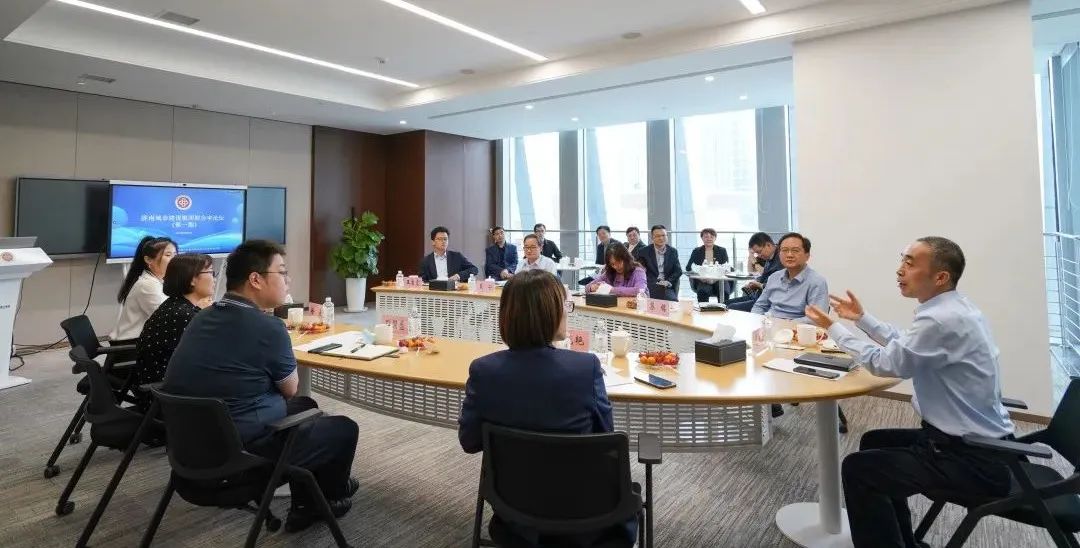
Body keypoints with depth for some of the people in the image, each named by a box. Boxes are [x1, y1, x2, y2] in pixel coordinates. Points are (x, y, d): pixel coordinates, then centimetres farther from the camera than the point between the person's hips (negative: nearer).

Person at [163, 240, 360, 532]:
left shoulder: (204, 317, 4)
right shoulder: (267, 327, -21)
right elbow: (290, 389, -2)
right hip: (239, 451, -9)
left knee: (305, 407, 26)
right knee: (344, 428, 9)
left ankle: (305, 505, 35)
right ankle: (329, 498, 37)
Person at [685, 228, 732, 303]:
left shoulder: (722, 251, 12)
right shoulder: (697, 251, 10)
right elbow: (688, 267, 0)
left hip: (719, 280, 1)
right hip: (703, 281, 0)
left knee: (724, 292, -32)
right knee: (702, 292, -33)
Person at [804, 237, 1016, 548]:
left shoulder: (941, 319, -27)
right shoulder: (953, 309, 5)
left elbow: (886, 363, -17)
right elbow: (903, 346, 18)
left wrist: (833, 327, -8)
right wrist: (862, 318, 17)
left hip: (975, 459, -10)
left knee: (858, 469, -14)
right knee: (875, 442, 22)